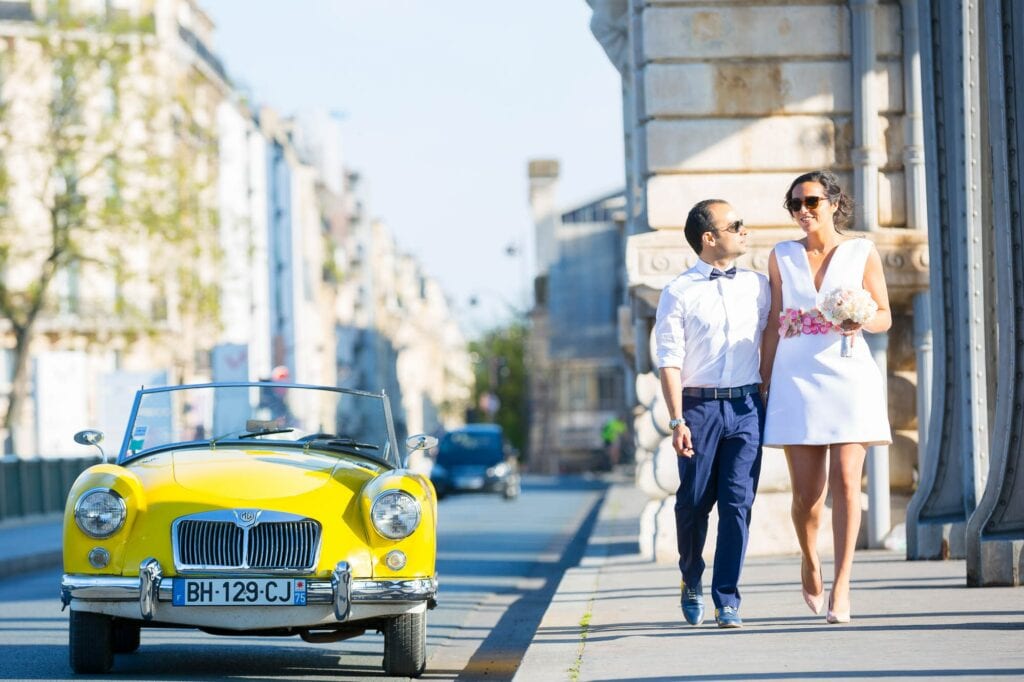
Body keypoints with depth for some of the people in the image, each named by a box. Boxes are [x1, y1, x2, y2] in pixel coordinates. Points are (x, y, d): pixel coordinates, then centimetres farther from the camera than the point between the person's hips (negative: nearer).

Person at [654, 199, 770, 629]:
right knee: (694, 503, 4)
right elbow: (669, 361, -3)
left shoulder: (758, 286, 11)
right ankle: (692, 583, 28)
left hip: (746, 407, 2)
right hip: (699, 405, -2)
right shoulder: (678, 293, 0)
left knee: (738, 502, -6)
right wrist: (677, 420, -11)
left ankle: (727, 598, -2)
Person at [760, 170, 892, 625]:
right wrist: (763, 382, 8)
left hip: (849, 378, -1)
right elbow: (773, 323, 11)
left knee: (845, 481, -9)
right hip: (796, 381, 1)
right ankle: (809, 560, 29)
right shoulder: (781, 257, 9)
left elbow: (884, 316, 6)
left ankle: (841, 586, -7)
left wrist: (861, 322, -16)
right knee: (806, 492, 0)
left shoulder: (862, 253, 4)